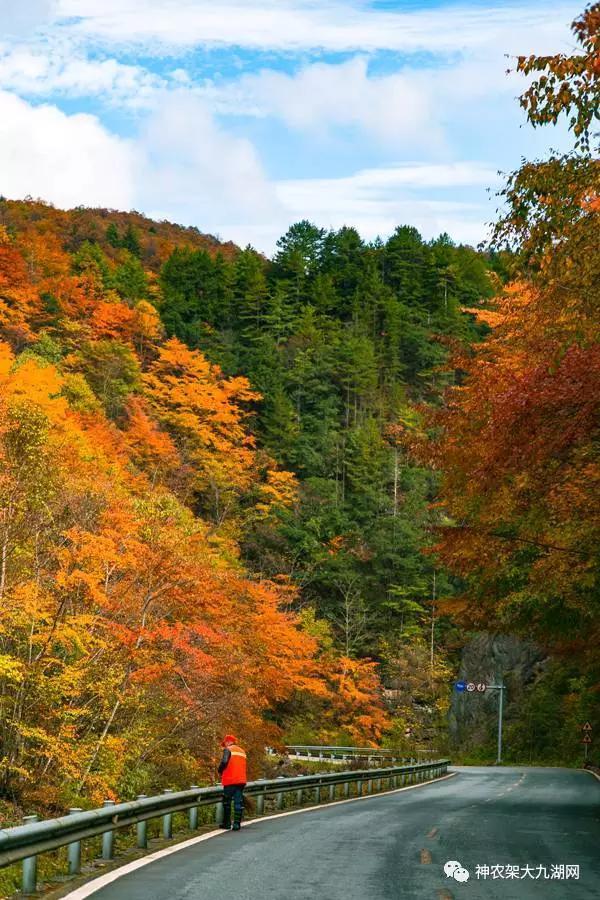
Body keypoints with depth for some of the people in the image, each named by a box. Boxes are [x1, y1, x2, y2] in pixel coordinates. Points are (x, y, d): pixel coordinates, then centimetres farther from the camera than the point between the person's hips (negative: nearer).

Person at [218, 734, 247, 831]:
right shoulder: (242, 751, 17)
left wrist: (220, 771, 0)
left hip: (230, 780, -6)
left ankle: (227, 823, 10)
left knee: (227, 802, 7)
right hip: (241, 780, 6)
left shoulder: (228, 750, -5)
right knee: (238, 802, 4)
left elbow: (224, 762, -19)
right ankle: (237, 824, -1)